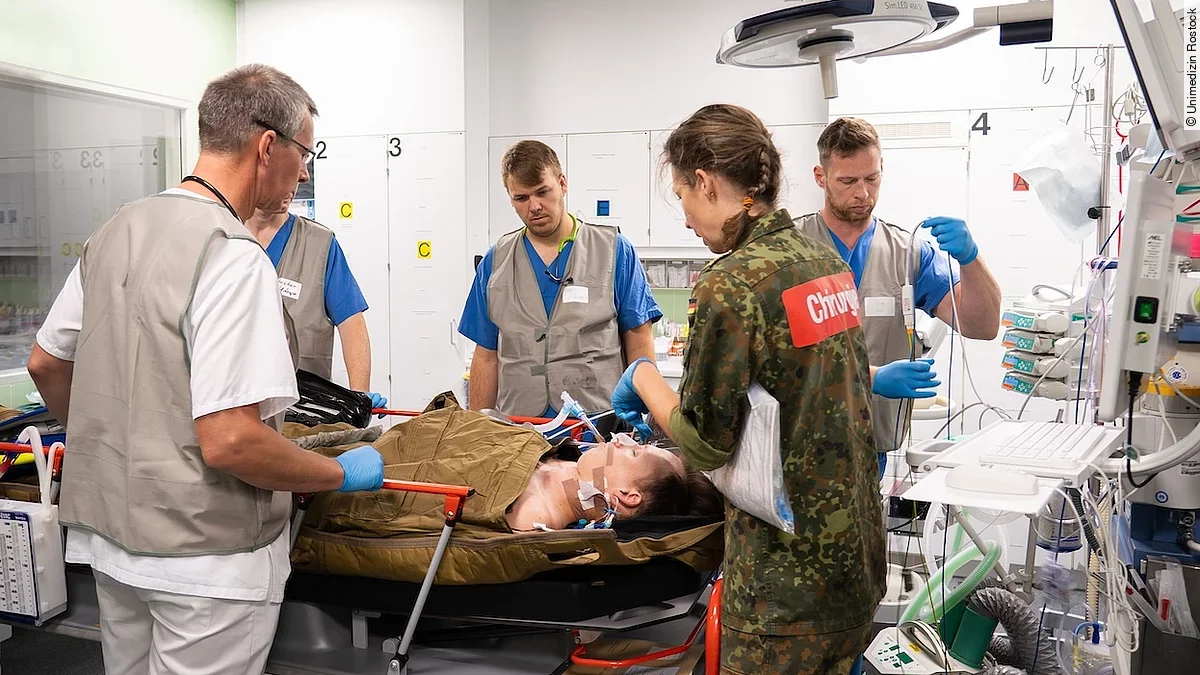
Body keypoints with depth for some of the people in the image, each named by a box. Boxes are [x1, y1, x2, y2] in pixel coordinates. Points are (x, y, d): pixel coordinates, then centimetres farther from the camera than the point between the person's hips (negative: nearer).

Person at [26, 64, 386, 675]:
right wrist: (342, 474, -13)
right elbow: (228, 442, -27)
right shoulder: (233, 257, -22)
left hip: (109, 533, 8)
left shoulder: (116, 230, 5)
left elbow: (45, 364, 15)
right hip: (205, 556, -8)